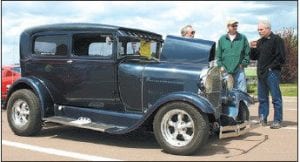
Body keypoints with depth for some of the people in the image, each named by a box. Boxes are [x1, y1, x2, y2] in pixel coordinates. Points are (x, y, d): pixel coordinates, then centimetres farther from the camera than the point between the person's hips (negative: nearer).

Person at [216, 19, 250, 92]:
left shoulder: (243, 38, 5)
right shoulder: (222, 39, 8)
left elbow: (247, 53, 6)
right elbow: (218, 55, 10)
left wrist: (244, 63, -3)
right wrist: (220, 65, 1)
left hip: (239, 70, -1)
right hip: (225, 70, 1)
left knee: (242, 91, -5)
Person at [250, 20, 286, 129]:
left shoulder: (276, 40, -5)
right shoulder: (259, 42, 17)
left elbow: (281, 57, -11)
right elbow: (253, 57, 19)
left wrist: (271, 67, -13)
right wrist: (252, 48, 2)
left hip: (272, 73, -7)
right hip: (261, 74, 7)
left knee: (276, 98, -3)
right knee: (262, 98, 12)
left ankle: (277, 121, 1)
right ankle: (262, 119, 19)